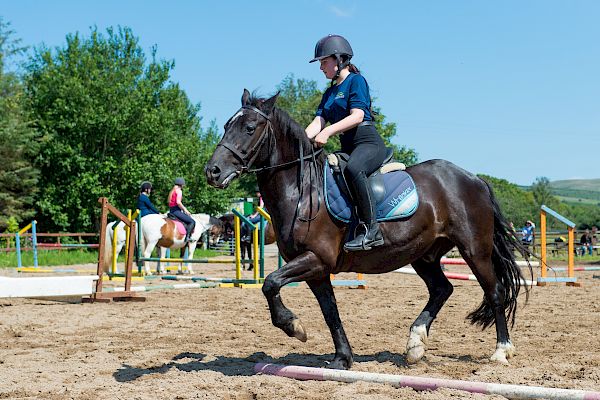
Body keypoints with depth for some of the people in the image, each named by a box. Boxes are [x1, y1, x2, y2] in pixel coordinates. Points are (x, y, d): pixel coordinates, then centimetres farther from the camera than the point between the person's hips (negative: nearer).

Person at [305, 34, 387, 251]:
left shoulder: (356, 80, -2)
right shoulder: (329, 92, 21)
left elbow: (357, 116, -16)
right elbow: (318, 122, 11)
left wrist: (328, 131, -25)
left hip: (369, 142, -9)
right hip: (347, 147, 9)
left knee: (353, 169, -39)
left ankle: (371, 228, -36)